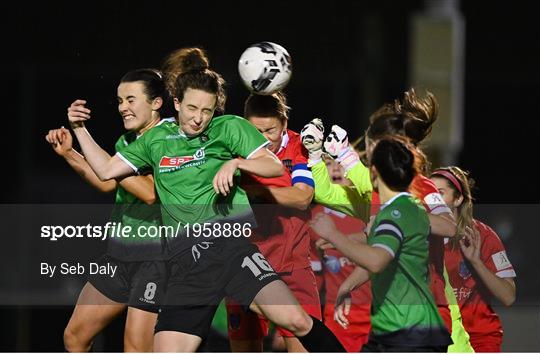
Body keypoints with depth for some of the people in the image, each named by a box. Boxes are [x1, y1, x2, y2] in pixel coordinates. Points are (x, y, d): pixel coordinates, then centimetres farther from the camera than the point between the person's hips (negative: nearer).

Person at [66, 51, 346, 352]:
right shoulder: (156, 139, 21)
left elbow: (276, 166, 6)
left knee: (296, 320, -24)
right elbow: (107, 170, 27)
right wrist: (80, 129, 20)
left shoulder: (230, 128, 11)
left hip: (232, 240, -3)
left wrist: (236, 163, -10)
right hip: (185, 257, 3)